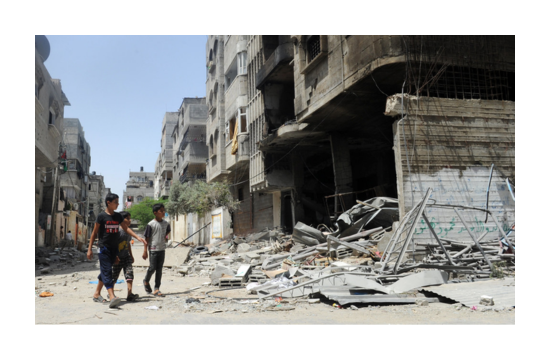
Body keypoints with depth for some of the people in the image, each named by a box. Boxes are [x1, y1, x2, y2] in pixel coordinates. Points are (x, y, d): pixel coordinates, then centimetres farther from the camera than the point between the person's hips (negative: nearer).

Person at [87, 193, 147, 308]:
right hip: (104, 247, -6)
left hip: (114, 248, 6)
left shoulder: (118, 216, 9)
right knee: (107, 271, -13)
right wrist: (89, 249, -2)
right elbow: (94, 233, -2)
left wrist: (138, 237, -2)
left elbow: (126, 228, 10)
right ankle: (112, 297, -24)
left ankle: (96, 294, 27)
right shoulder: (102, 216, -7)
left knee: (105, 271, 13)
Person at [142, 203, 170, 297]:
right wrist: (145, 251, -9)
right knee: (152, 268, -2)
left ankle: (157, 289, 11)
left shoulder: (165, 224, 6)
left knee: (159, 269, 6)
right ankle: (146, 281, 29)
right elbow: (147, 238, -8)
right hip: (153, 249, -5)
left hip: (162, 249, 5)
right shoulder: (151, 224, -10)